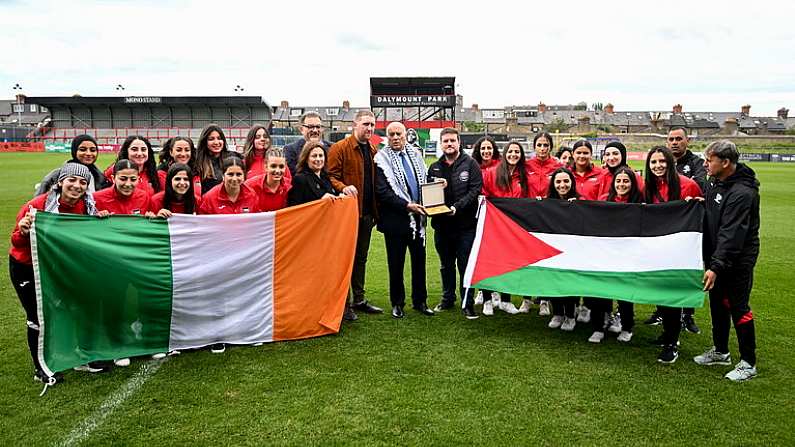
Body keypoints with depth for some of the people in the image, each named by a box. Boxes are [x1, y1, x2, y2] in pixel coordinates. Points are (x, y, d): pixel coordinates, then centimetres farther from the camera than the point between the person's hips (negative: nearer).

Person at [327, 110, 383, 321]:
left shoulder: (373, 150, 14)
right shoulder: (340, 148, -7)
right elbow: (331, 176, -12)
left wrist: (375, 211, 11)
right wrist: (343, 188, -32)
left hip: (366, 212, 7)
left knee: (361, 257, 14)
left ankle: (359, 299, 25)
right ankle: (343, 304, 7)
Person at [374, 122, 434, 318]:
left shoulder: (415, 154, 10)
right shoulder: (382, 159, -7)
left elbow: (424, 181, 21)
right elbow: (382, 192, -15)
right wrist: (407, 205, -20)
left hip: (417, 217, 5)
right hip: (396, 219, -5)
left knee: (419, 261, 12)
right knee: (396, 264, 6)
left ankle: (420, 301, 24)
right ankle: (397, 303, 20)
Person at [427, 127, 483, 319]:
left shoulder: (470, 164, -1)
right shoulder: (435, 167, 11)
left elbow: (476, 190, -10)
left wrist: (457, 207, -20)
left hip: (465, 224, -4)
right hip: (441, 224, 4)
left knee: (466, 266, 1)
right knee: (446, 265, 16)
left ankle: (468, 303, 12)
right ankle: (448, 299, 31)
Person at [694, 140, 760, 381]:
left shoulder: (742, 193, -25)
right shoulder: (715, 182, 4)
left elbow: (731, 234, -29)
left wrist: (716, 266, -32)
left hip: (737, 260, -9)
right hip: (716, 255, 9)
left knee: (738, 307, -1)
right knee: (717, 303, 18)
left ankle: (748, 363, 14)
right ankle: (720, 351, 33)